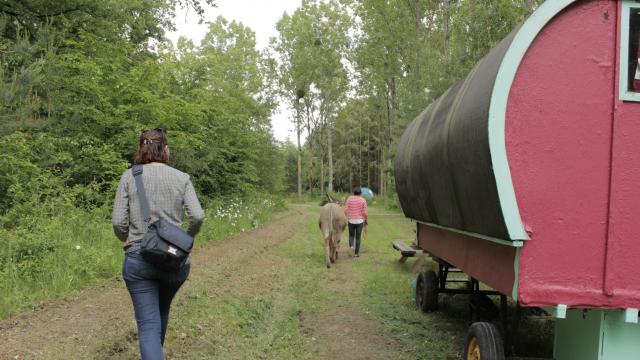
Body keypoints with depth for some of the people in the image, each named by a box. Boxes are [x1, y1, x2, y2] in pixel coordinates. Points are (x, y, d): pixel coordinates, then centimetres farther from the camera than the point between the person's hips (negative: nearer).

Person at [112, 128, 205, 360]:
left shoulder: (129, 176, 0)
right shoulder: (181, 178, 1)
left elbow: (118, 221, -5)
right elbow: (197, 216, -9)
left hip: (138, 259, -2)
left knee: (148, 324, 2)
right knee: (162, 311, 27)